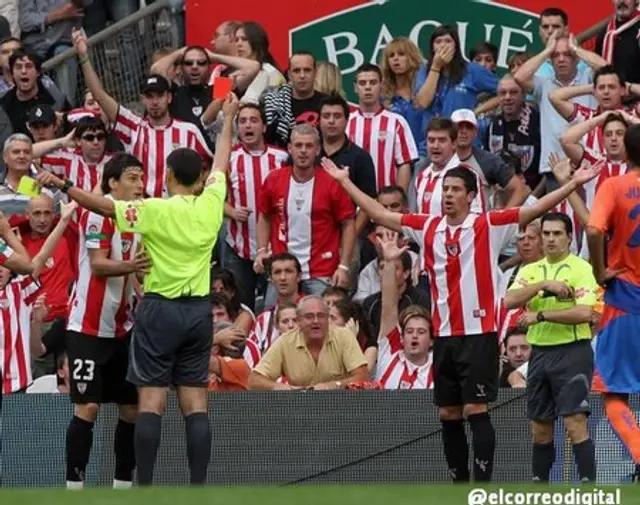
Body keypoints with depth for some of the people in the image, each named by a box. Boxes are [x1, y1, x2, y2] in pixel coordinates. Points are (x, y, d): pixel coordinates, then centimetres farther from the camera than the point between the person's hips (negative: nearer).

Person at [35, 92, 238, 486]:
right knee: (196, 404, 3)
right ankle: (199, 487, -1)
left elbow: (105, 205, -21)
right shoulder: (211, 205, 1)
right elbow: (222, 163, 18)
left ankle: (145, 486, -9)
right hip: (199, 310, 4)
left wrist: (64, 186, -23)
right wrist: (228, 119, 34)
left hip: (160, 309, -4)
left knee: (151, 402, -5)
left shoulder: (157, 211, -12)